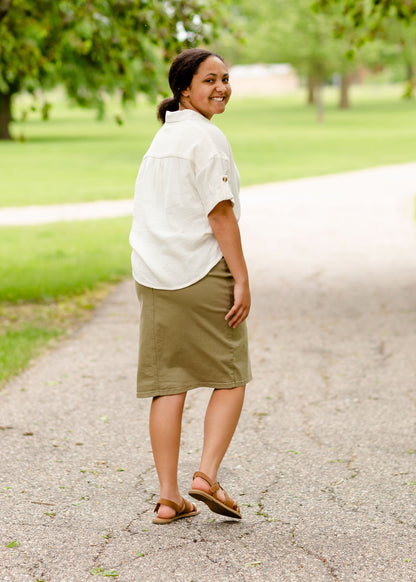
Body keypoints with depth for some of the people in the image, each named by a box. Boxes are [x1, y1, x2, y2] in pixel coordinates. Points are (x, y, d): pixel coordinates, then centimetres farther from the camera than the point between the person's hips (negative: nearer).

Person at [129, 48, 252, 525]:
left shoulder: (160, 138, 15)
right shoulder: (205, 137, -11)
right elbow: (220, 213, -16)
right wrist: (241, 279, -14)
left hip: (153, 276, 7)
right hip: (203, 272, -7)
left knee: (168, 384, 7)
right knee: (230, 378, 8)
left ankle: (169, 497, 7)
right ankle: (207, 475, -4)